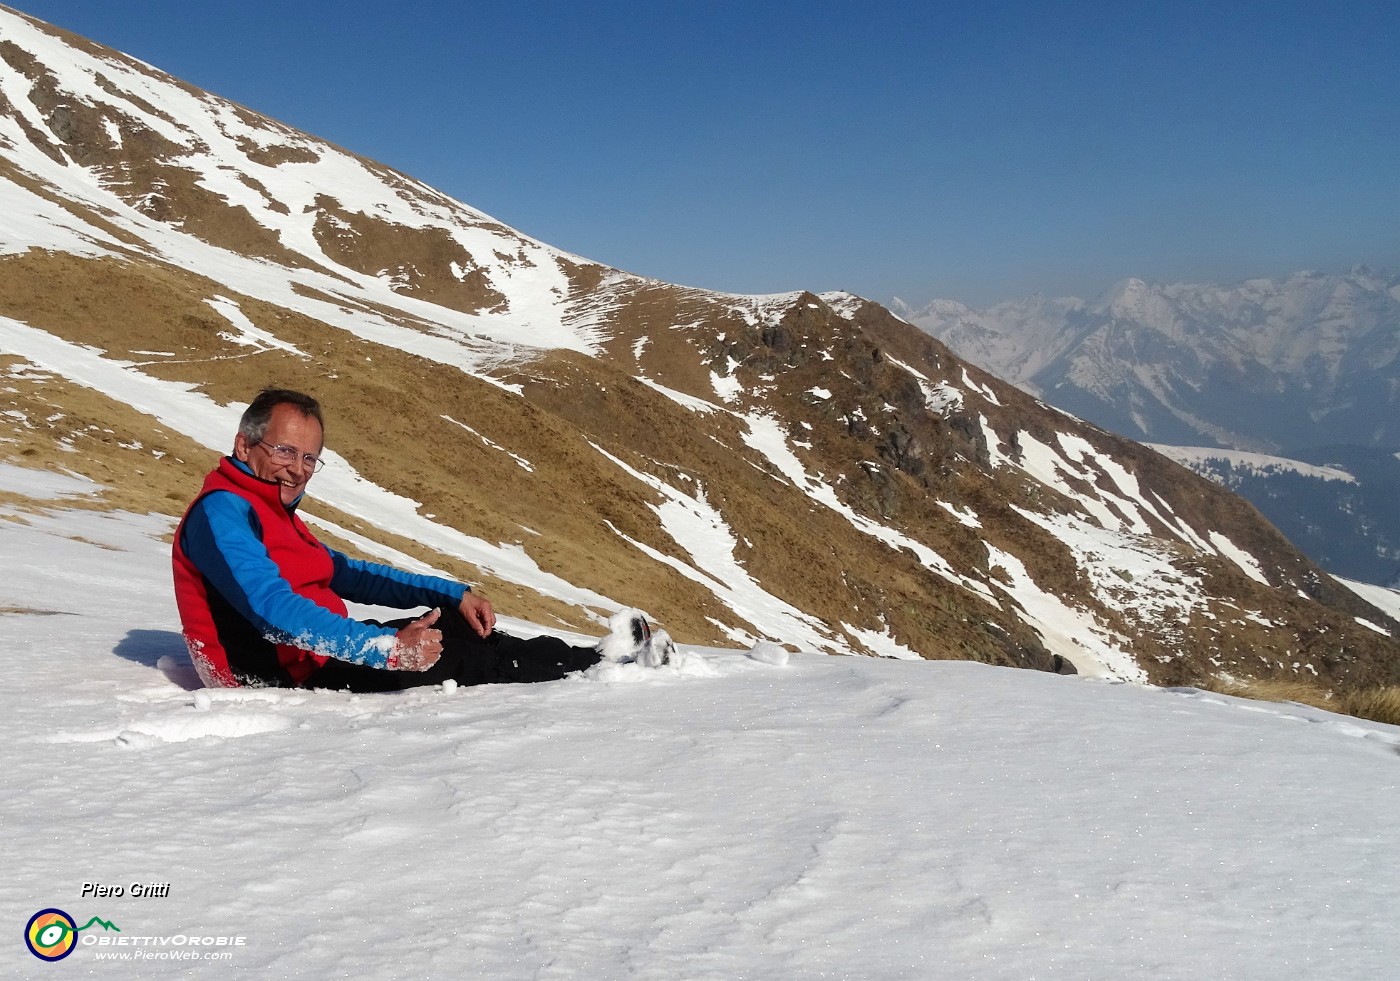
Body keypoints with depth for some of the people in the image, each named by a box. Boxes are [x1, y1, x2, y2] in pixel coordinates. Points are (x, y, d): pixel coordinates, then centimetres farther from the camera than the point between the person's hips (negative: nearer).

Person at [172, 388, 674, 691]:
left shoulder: (270, 511, 15)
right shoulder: (222, 511, -17)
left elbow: (346, 574, 20)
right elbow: (274, 611, -30)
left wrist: (453, 593, 10)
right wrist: (389, 648, -34)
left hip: (320, 652, 10)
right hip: (287, 671, -10)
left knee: (455, 625, 7)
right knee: (463, 655, -11)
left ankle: (595, 658, 10)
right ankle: (603, 662, 3)